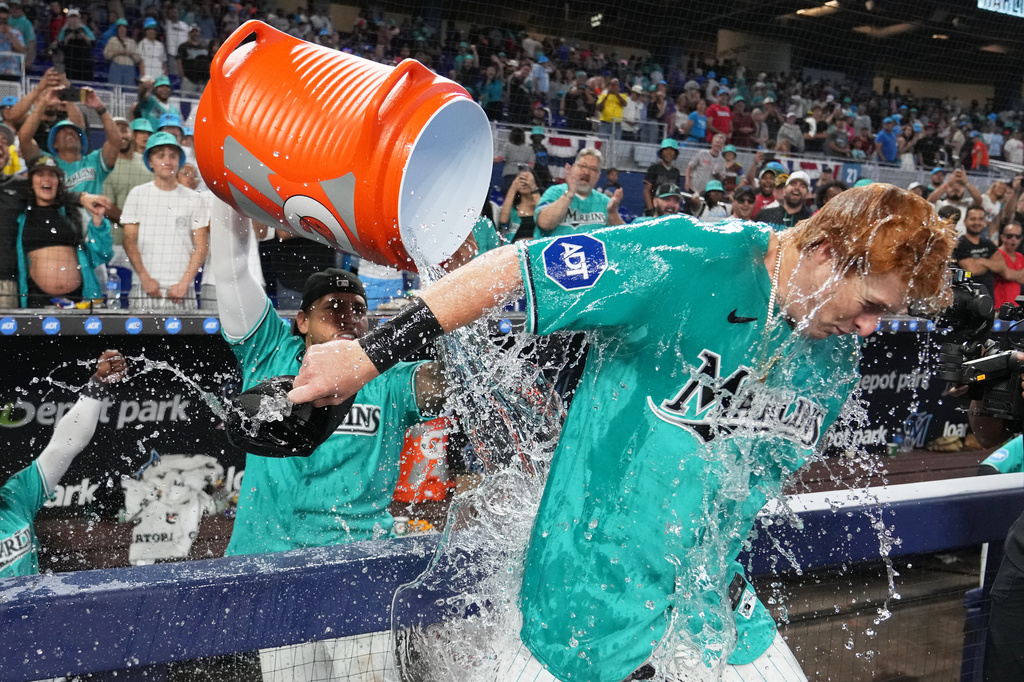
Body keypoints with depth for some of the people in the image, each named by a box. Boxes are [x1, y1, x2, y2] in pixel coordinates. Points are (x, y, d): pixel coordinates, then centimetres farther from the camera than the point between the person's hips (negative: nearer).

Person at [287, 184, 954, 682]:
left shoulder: (835, 359, 1)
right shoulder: (685, 261, -21)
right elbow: (508, 269, -19)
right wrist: (368, 354, -18)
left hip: (709, 592, 6)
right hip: (595, 590, -6)